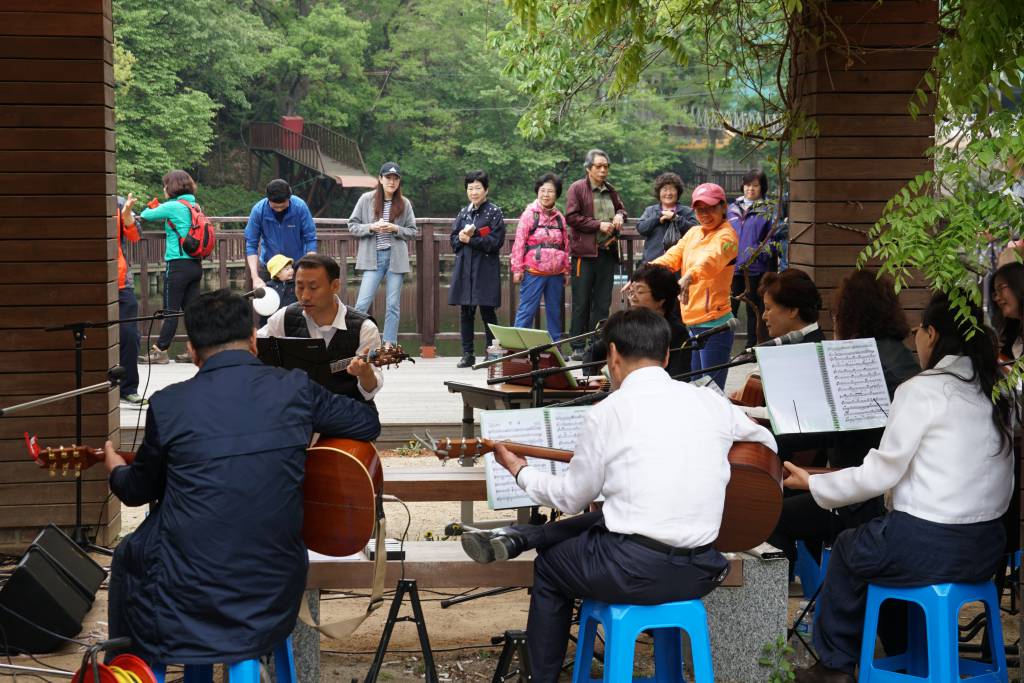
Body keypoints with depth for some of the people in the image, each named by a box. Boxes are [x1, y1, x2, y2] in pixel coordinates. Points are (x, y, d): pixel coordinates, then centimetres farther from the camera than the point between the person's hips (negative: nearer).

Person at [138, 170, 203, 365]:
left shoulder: (173, 206, -11)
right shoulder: (193, 206, 10)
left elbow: (146, 215, -5)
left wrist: (151, 208, 16)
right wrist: (157, 207, 15)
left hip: (178, 265, -7)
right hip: (195, 265, 7)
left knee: (171, 310, -3)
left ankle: (160, 351, 3)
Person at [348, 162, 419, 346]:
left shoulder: (404, 204, 4)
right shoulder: (367, 199, 1)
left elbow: (413, 233, 7)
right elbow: (352, 225, 4)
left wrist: (396, 229, -11)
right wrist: (371, 227, -12)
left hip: (396, 258, 2)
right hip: (373, 257, -2)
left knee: (393, 305, 5)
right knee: (362, 303, -9)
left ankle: (389, 345, 12)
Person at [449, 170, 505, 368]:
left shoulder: (494, 212, -1)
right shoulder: (463, 212, 15)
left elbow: (496, 241, -10)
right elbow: (454, 239, 13)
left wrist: (470, 240, -14)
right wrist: (461, 237, -9)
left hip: (486, 268, -5)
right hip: (464, 268, 5)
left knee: (487, 311, -4)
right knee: (465, 312, 5)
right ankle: (467, 354, 10)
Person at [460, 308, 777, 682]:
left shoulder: (607, 413, -7)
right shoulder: (712, 402, 3)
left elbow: (571, 497, 4)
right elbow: (767, 444, 22)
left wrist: (520, 472, 22)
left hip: (634, 571, -5)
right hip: (701, 571, 5)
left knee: (549, 567, 27)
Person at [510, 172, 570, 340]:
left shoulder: (559, 217, 11)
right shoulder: (529, 214, -3)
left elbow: (565, 246, 16)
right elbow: (519, 243, -5)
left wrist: (566, 270, 14)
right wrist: (517, 269, -9)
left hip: (556, 274, 5)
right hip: (533, 272, -5)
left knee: (555, 311, 11)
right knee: (527, 310, -5)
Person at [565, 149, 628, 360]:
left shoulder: (610, 190, 15)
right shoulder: (577, 188, -3)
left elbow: (621, 208, 29)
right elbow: (571, 217, -11)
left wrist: (620, 216, 5)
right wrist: (598, 225, -15)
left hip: (607, 252, 6)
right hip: (585, 252, -6)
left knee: (603, 302, 7)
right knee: (581, 302, -2)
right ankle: (578, 347, 3)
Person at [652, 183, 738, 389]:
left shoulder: (726, 236, -9)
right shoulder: (693, 233, 16)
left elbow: (712, 259, -30)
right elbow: (672, 257, 5)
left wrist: (688, 277, -50)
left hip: (713, 324, -8)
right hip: (691, 322, 8)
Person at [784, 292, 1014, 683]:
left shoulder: (921, 391, -14)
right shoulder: (998, 392, 6)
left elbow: (879, 474, -12)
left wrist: (812, 483, 1)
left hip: (929, 548, -6)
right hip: (987, 548, 6)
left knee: (847, 548, 22)